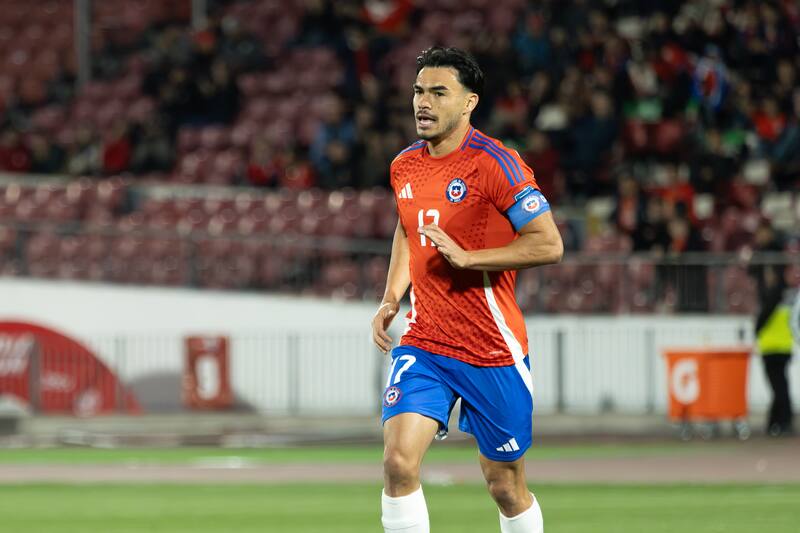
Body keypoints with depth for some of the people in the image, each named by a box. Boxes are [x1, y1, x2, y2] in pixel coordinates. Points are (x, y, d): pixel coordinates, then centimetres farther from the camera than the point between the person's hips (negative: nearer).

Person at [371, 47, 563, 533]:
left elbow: (549, 245, -16)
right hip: (423, 344, 4)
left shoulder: (495, 163, -12)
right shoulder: (405, 166, 7)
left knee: (506, 485, 6)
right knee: (399, 461, -16)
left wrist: (466, 257, -22)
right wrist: (391, 301, 13)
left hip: (493, 351, -4)